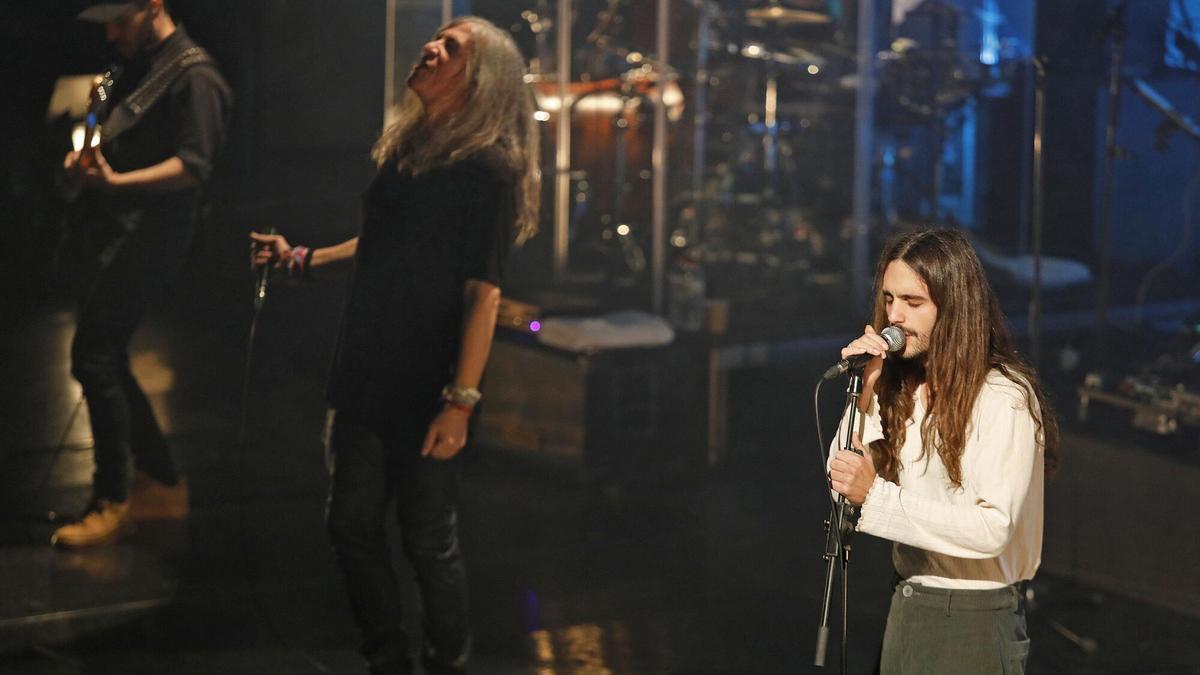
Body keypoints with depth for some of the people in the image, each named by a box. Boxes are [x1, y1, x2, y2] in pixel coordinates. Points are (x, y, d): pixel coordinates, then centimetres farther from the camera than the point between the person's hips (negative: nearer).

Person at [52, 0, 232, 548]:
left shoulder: (193, 77, -10)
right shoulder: (138, 68, 18)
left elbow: (194, 167, -18)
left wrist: (116, 181, -30)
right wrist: (86, 157, 6)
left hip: (145, 237, -10)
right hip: (108, 235, 10)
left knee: (94, 358, -12)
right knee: (106, 362, 11)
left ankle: (112, 502, -5)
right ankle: (163, 482, 21)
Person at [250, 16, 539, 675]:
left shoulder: (489, 168, -13)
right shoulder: (408, 145, 8)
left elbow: (483, 293, -17)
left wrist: (460, 401, -21)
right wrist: (302, 258, 20)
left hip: (426, 387, -7)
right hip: (367, 373, 7)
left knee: (428, 538, 5)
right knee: (351, 525, 11)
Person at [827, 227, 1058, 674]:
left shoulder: (1004, 398, -15)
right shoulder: (900, 387, 6)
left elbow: (992, 528, -24)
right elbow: (844, 480, 1)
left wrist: (876, 495, -27)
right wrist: (864, 393, -10)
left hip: (974, 619, -6)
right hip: (907, 606, 6)